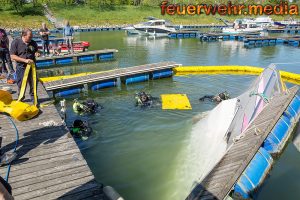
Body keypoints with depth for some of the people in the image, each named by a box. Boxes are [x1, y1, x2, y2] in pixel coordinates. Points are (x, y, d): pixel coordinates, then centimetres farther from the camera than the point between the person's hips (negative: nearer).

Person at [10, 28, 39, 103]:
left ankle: (33, 97, 29)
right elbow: (12, 56, -12)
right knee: (21, 84, 9)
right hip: (21, 67, -3)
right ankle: (21, 98, 29)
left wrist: (36, 53, -5)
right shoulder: (16, 42, -10)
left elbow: (36, 51, 21)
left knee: (33, 83, 10)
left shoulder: (33, 43, 2)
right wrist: (25, 60, -22)